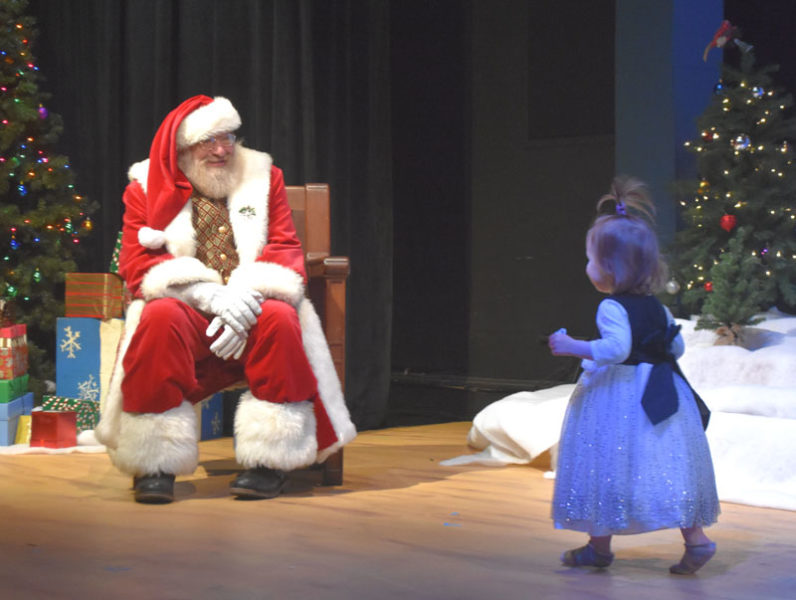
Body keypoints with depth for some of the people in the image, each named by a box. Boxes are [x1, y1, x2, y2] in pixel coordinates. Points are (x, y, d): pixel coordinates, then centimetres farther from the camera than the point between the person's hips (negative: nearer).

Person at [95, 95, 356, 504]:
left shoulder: (263, 177, 13)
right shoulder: (147, 188, 8)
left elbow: (286, 250, 4)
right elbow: (137, 263, -3)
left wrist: (244, 295, -17)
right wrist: (211, 296, -19)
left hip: (248, 308, 1)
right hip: (187, 312, -1)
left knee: (279, 317, -33)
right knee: (159, 316, -34)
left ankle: (268, 460, -22)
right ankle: (157, 463, -25)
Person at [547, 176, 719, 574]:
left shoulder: (612, 308, -15)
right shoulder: (656, 308, 8)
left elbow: (615, 348, -29)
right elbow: (677, 347, 15)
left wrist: (572, 347, -24)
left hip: (621, 399, -7)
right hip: (658, 393, 7)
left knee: (608, 466, 4)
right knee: (668, 468, 10)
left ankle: (600, 546, 12)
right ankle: (695, 539, 3)